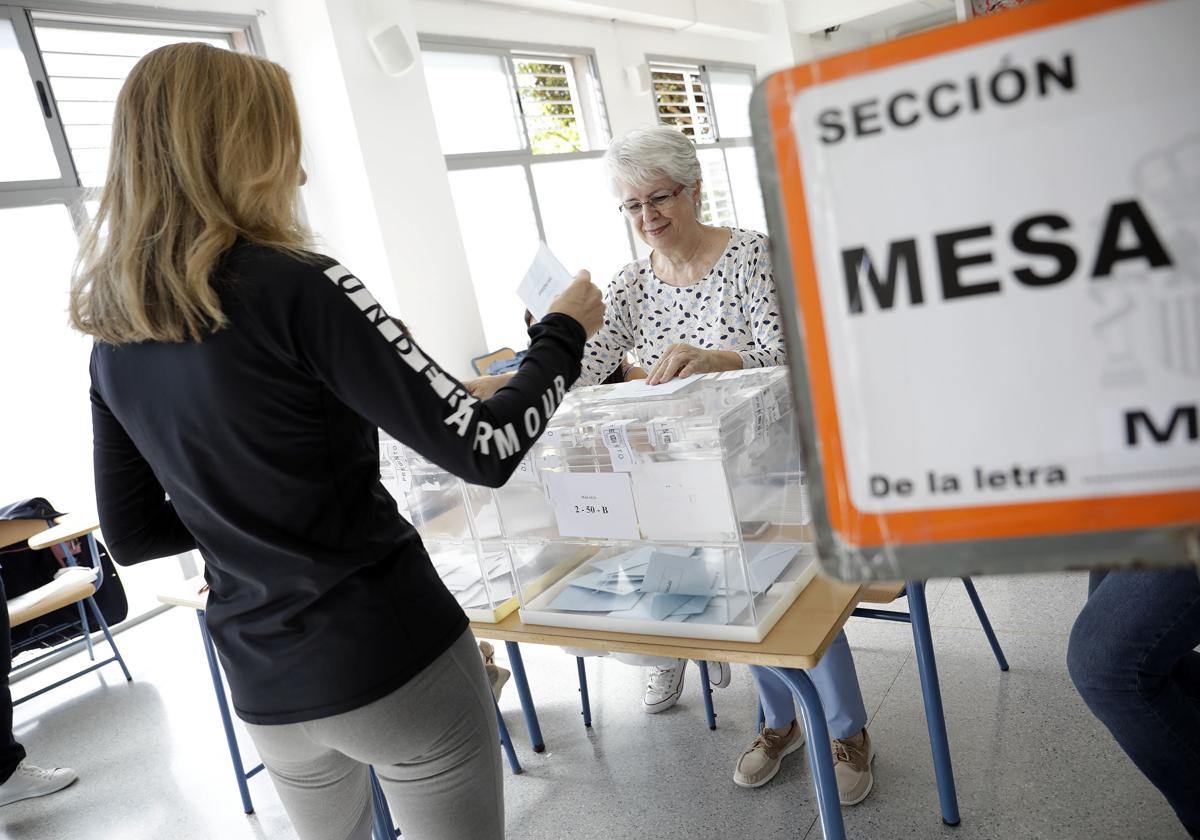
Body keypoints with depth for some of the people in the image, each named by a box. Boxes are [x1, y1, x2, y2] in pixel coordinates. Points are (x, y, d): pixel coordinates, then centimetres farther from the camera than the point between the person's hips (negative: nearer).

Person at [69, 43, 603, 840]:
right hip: (393, 659, -6)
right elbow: (484, 450, -20)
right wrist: (562, 335, -5)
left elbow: (132, 532, 9)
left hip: (267, 688, 7)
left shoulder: (115, 334, 2)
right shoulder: (295, 288, -19)